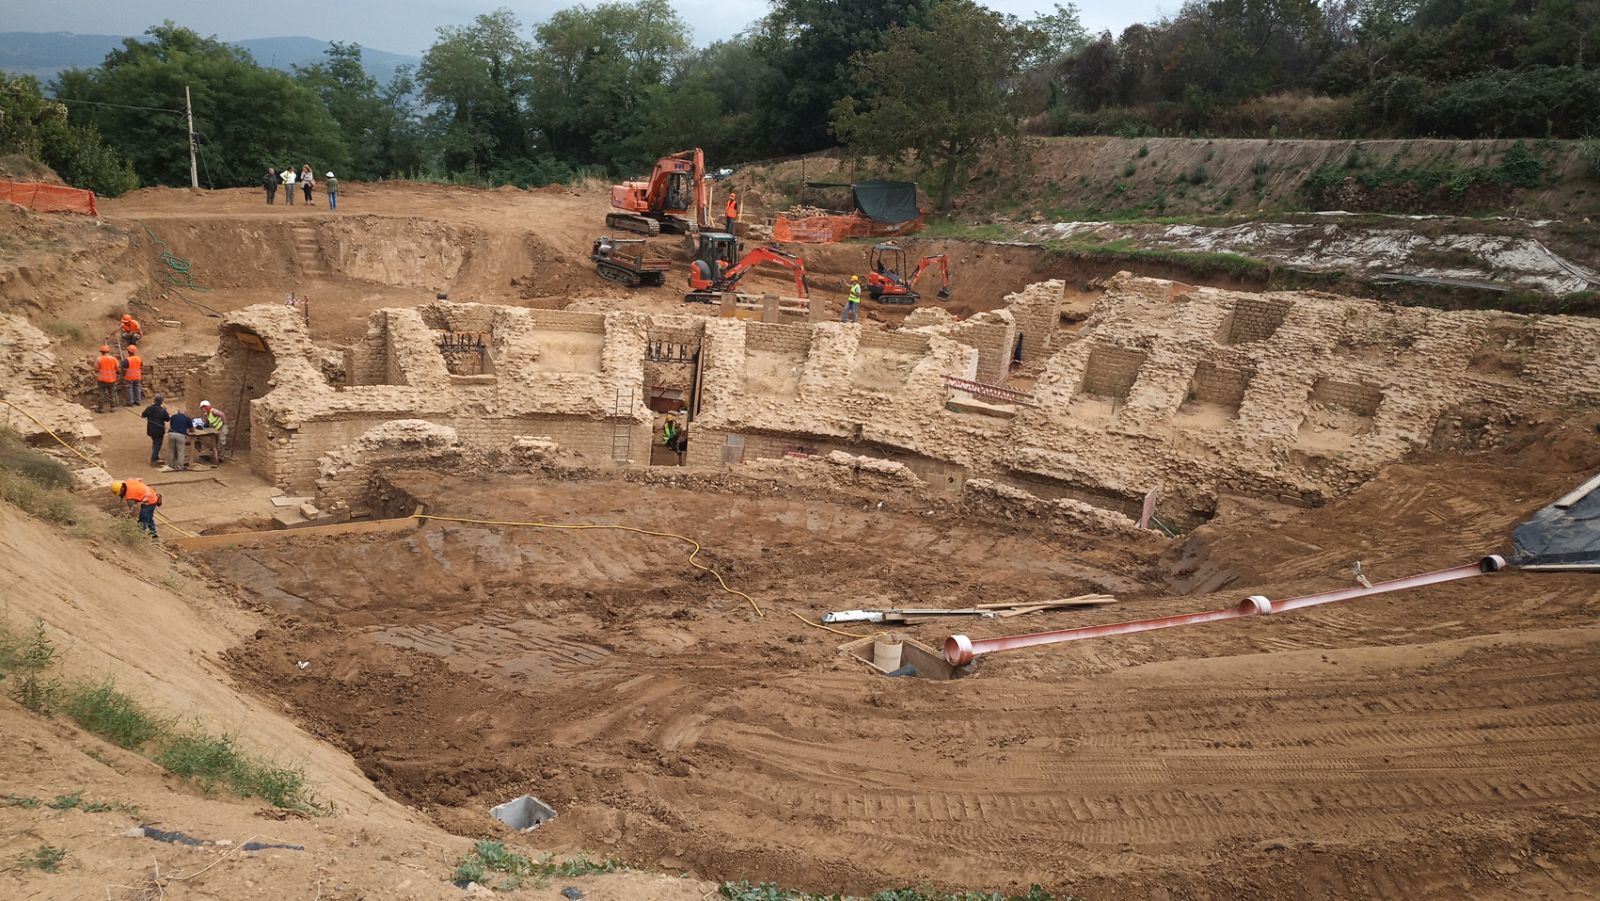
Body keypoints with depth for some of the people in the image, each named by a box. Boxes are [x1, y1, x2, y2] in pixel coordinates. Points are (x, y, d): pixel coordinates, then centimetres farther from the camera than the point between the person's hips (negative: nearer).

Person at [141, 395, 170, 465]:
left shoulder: (149, 408, -6)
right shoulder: (162, 410, -20)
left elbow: (143, 415, 9)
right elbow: (167, 419, -8)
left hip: (151, 430, 5)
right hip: (159, 431, -5)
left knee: (155, 443, 26)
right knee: (157, 445, 5)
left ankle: (156, 457, 38)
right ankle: (153, 460, 3)